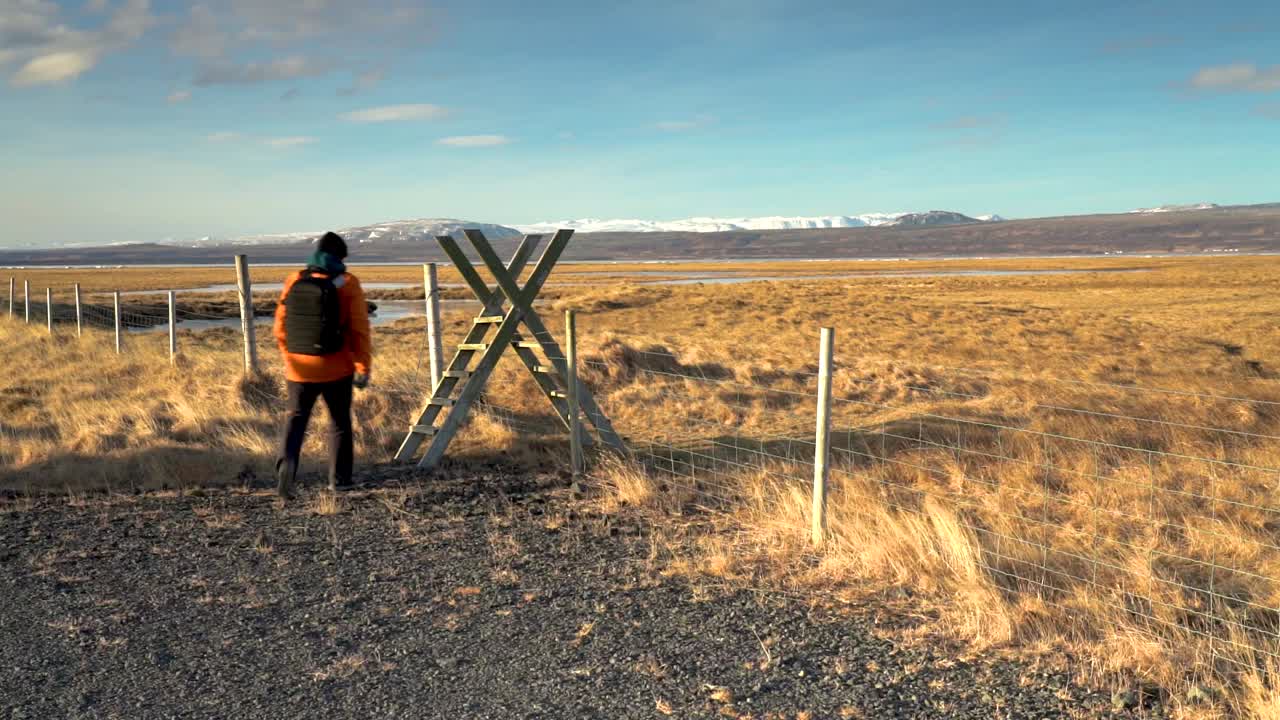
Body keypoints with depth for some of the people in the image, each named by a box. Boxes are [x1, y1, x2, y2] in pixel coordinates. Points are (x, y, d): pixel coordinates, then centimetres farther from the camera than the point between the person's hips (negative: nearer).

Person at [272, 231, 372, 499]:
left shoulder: (295, 281, 1)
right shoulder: (346, 285, -8)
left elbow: (280, 326, 6)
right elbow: (359, 330, -11)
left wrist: (289, 357, 20)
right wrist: (363, 368, -4)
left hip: (300, 368, 2)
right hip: (336, 368, -2)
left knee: (296, 418, 11)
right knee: (340, 422, 14)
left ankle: (286, 461, -15)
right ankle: (339, 479, 20)